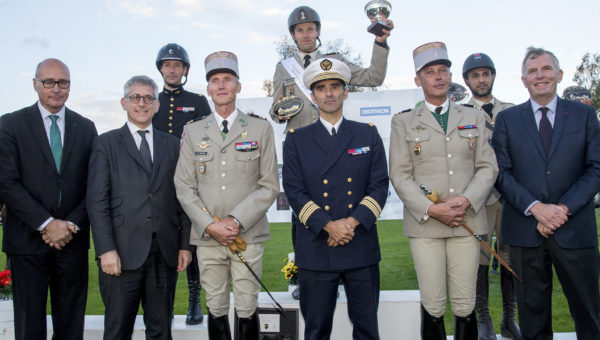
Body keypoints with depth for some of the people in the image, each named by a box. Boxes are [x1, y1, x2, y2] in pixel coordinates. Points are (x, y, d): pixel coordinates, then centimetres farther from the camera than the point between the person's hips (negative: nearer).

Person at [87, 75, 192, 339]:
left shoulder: (172, 145, 13)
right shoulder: (106, 143, 5)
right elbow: (97, 201, -2)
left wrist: (185, 244, 4)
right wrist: (106, 250, -11)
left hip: (165, 253, 3)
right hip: (122, 253, -2)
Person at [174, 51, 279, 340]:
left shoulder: (261, 129, 5)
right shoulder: (192, 132, 10)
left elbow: (270, 186, 1)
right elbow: (184, 186, 5)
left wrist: (237, 221, -10)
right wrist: (210, 225, -8)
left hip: (248, 236, -1)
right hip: (207, 237, 2)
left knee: (247, 309, 2)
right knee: (216, 308, 9)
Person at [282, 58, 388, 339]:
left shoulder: (368, 135, 9)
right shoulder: (296, 140, 6)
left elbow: (379, 186, 2)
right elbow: (294, 190, -2)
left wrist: (352, 222, -12)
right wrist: (328, 225, -15)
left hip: (362, 249, 1)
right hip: (316, 250, -1)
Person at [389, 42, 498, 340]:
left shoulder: (474, 118, 14)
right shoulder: (403, 122, 8)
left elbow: (488, 167, 8)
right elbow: (399, 175, 1)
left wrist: (466, 200, -10)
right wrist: (431, 209, -12)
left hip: (467, 222, 2)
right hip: (424, 224, -1)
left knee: (465, 305, 4)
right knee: (432, 306, 0)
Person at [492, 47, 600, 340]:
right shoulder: (507, 119, 7)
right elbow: (501, 172, 0)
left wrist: (563, 208, -11)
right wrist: (536, 208, -13)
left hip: (575, 229, 0)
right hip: (525, 230, 0)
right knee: (532, 311, 9)